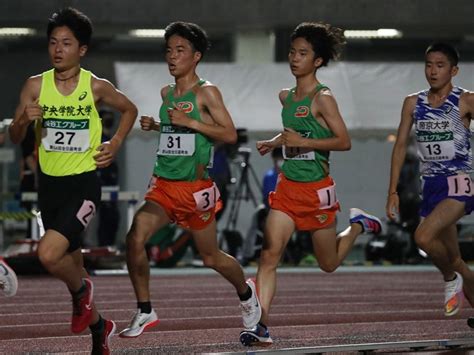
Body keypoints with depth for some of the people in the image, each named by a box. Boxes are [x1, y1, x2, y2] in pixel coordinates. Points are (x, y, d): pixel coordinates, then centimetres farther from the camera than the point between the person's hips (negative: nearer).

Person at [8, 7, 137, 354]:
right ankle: (98, 326, 37)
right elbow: (14, 138, -1)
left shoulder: (96, 87, -7)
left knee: (49, 254, -24)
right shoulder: (36, 86, -2)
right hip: (49, 183, 4)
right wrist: (24, 120, -22)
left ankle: (81, 290, 7)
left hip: (84, 184, -4)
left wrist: (115, 144, -1)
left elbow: (130, 110, 12)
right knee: (70, 260, 16)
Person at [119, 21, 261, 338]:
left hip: (195, 187, -5)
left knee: (211, 257, 12)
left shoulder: (206, 93, -8)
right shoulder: (166, 93, 11)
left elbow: (230, 134, -13)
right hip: (163, 185, 5)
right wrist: (155, 125, 9)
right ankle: (145, 312, -10)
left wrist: (190, 122, -20)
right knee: (135, 237, -20)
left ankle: (246, 291, 44)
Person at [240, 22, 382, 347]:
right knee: (270, 253, -12)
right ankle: (261, 326, -15)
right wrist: (274, 143, 12)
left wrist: (302, 141, -24)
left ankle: (358, 225, 40)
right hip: (288, 185, 5)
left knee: (329, 264, 11)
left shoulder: (323, 98, -12)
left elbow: (344, 141, -17)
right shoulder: (286, 97, 9)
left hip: (317, 188, -5)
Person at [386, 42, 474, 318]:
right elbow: (401, 146, 12)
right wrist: (393, 191, 8)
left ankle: (451, 279, -1)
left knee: (424, 236, -27)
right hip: (430, 185, 6)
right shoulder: (413, 103, 9)